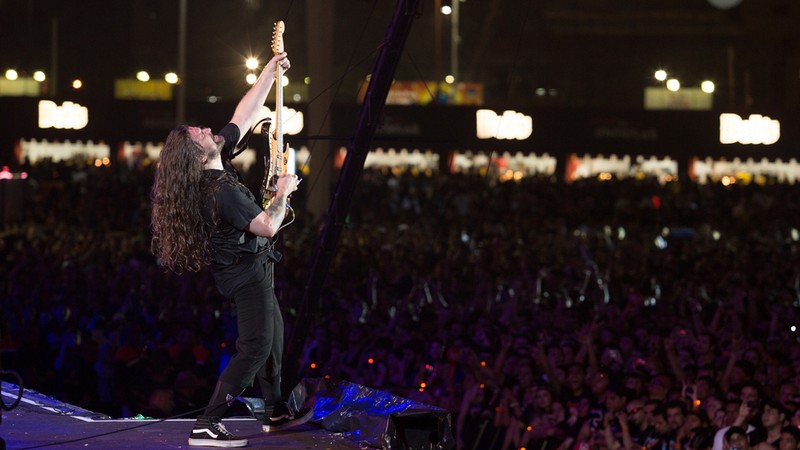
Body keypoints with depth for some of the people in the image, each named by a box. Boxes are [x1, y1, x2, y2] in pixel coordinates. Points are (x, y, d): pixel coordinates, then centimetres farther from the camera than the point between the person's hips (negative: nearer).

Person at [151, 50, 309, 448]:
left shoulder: (216, 163, -1)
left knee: (272, 336, 20)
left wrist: (270, 71, 3)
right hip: (247, 272, -10)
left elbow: (244, 115, 7)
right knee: (254, 348, -13)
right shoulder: (220, 190, -28)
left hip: (250, 268, 10)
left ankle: (277, 413, 31)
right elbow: (268, 226, -24)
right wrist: (283, 193, -8)